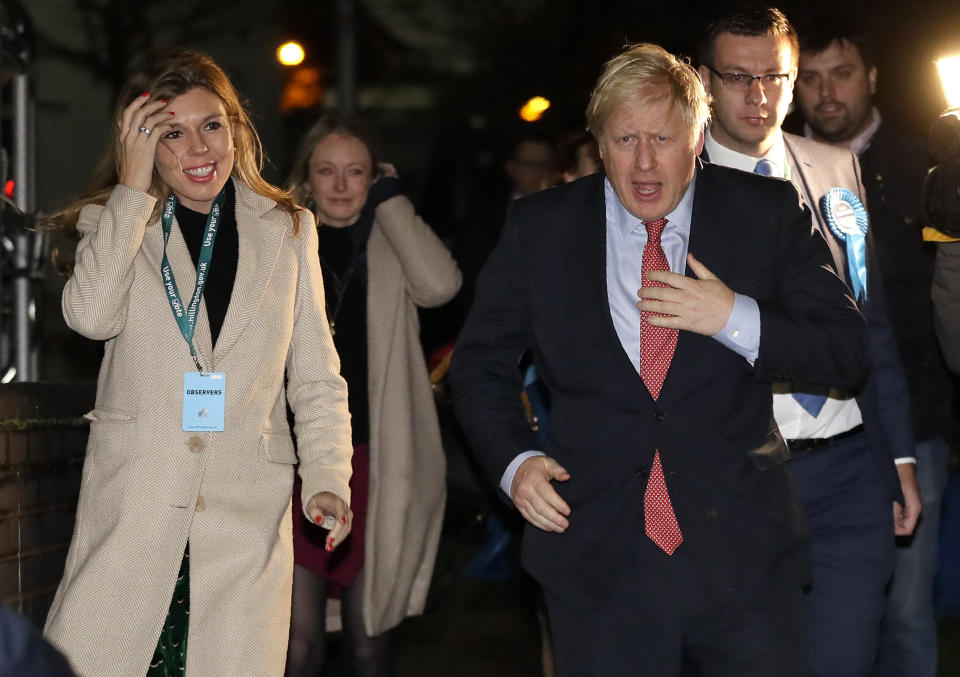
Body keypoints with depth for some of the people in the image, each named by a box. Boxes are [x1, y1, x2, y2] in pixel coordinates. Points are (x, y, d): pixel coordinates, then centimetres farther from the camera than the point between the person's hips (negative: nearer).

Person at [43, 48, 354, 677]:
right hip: (132, 510, -1)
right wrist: (134, 188, -9)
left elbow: (316, 377, 12)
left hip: (247, 516, 1)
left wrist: (328, 479, -2)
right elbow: (92, 314, -12)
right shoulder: (116, 222, 10)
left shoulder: (288, 229, 13)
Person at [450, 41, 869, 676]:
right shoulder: (539, 229, 3)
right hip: (600, 563, 0)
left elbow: (847, 354, -1)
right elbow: (480, 362, 12)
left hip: (744, 557, 0)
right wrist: (515, 460, -4)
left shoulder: (769, 214, 1)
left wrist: (735, 317, -15)